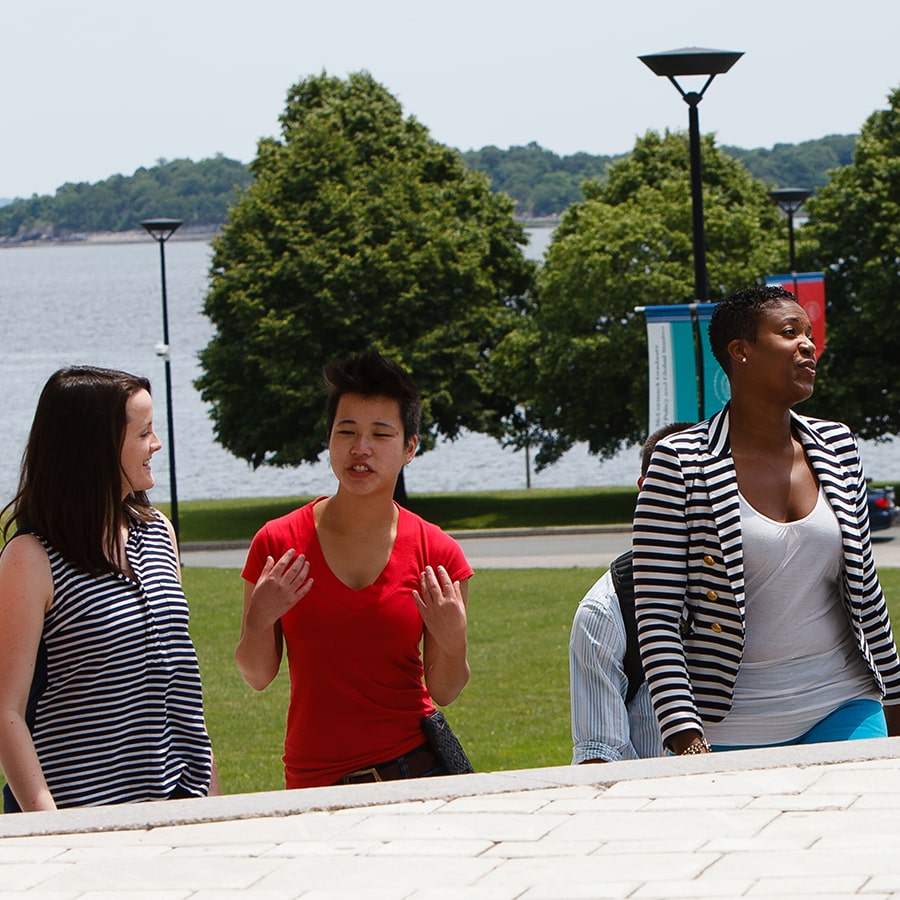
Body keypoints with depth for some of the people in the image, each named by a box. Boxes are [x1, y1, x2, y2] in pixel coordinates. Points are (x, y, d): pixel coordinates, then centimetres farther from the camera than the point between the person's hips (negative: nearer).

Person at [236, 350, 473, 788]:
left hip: (414, 768, 0)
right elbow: (257, 676, 3)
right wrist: (260, 621, -14)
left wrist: (452, 641, -16)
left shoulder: (437, 555, -2)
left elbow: (443, 693, 2)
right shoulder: (279, 543, -2)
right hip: (313, 780, 0)